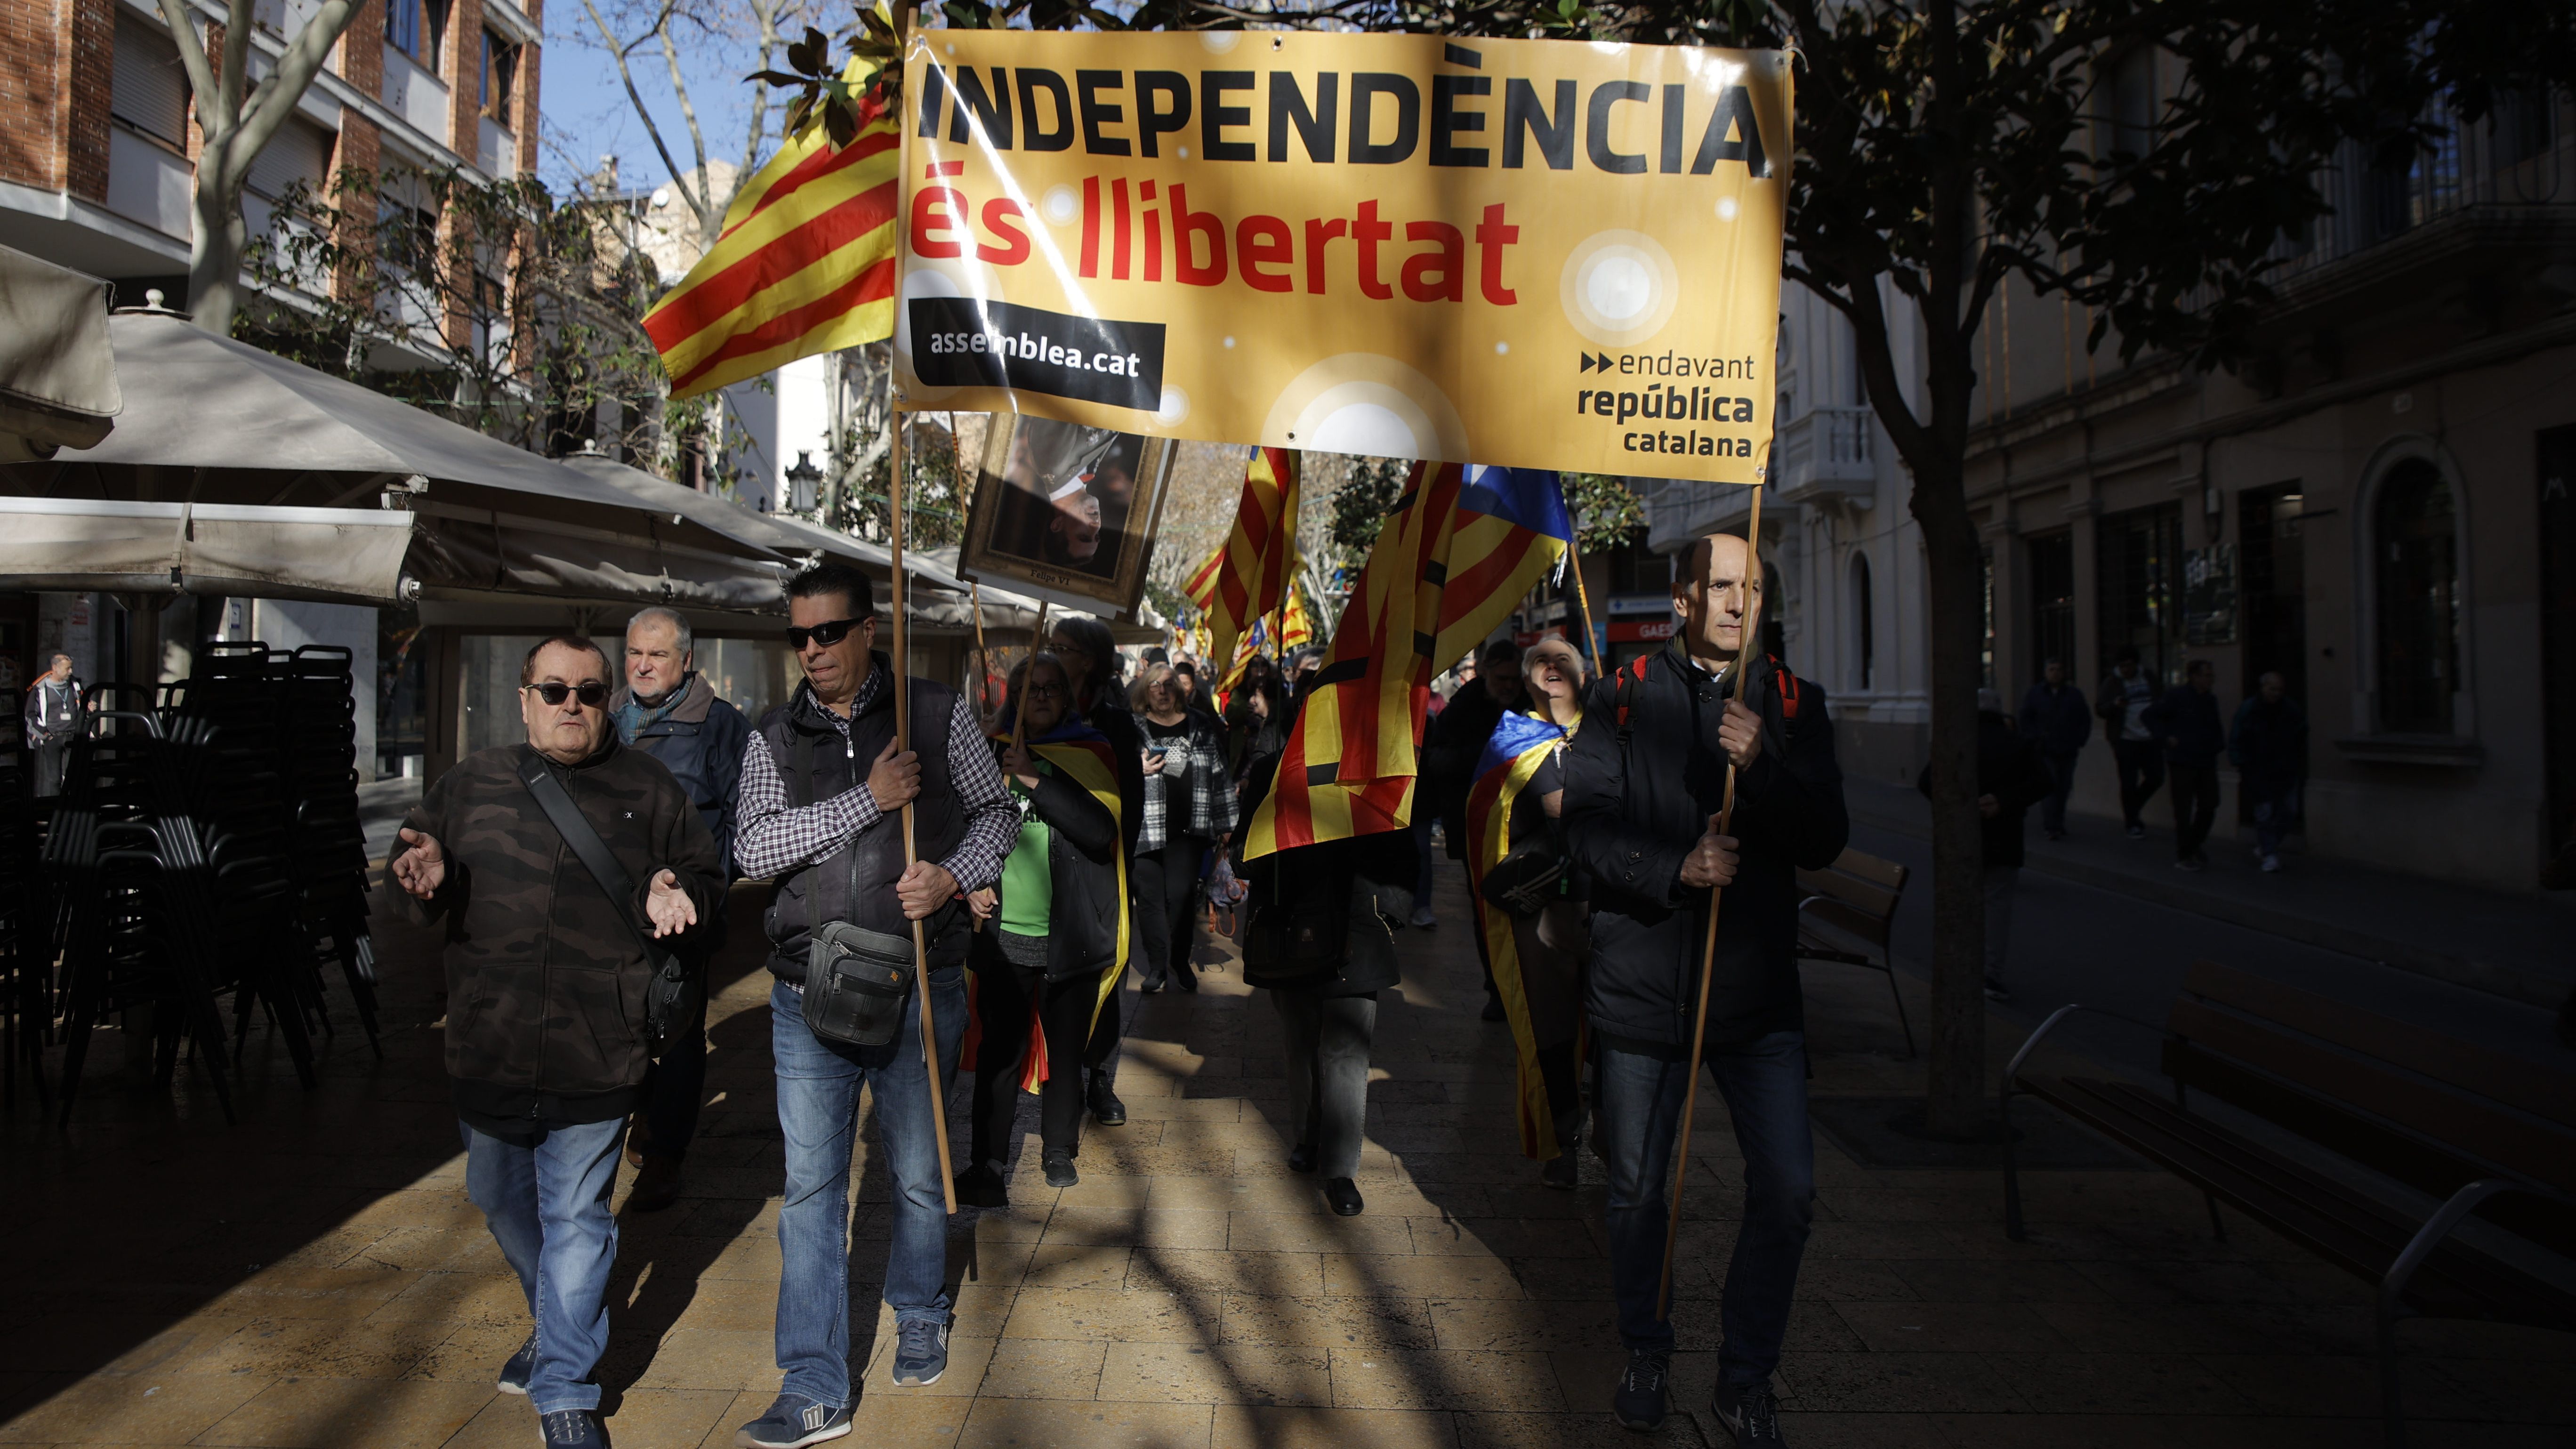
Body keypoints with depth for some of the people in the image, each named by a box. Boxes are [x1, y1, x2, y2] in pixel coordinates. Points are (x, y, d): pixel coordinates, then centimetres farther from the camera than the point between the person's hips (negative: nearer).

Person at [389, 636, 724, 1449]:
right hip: (488, 1048, 4)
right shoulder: (470, 785, 8)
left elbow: (704, 875, 8)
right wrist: (423, 878, -11)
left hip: (595, 1055, -3)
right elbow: (412, 865, 12)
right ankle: (557, 1323, 45)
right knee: (500, 1201, 19)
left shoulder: (648, 791, 3)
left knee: (575, 1219, 2)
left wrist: (674, 895, -15)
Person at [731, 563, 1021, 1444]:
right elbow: (752, 849, -9)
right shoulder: (774, 741, 4)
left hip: (919, 989, -1)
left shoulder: (937, 715, 1)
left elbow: (997, 812, 8)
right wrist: (868, 798, -16)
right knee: (810, 1190, 3)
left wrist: (954, 875, -12)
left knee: (920, 1176, 13)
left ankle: (920, 1317, 39)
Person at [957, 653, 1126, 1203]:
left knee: (1066, 1049, 8)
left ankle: (1060, 1150, 24)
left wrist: (1036, 780, -18)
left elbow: (1101, 829, -15)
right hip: (1004, 936, 1)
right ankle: (987, 1163, 6)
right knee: (999, 1048, -2)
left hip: (1070, 936, -1)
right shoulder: (991, 756, 7)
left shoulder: (1086, 755, 1)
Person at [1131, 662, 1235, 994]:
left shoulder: (1200, 727, 10)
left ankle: (1181, 962, 11)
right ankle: (1157, 965, 11)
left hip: (1188, 829, 0)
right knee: (1150, 897, 0)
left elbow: (1219, 776, 14)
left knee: (1181, 895, -5)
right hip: (1145, 827, 0)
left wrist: (1225, 823, 14)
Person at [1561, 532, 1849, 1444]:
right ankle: (1647, 1352, 34)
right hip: (1641, 980, -1)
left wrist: (1762, 765, -19)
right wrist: (1675, 867, -21)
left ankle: (1748, 1373, 21)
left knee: (1787, 1188, -1)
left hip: (1756, 985, 1)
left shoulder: (1794, 705, 6)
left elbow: (1826, 841, -2)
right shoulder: (1625, 699, 1)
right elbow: (1585, 824, -6)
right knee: (1637, 1189, 11)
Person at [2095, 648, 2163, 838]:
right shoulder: (2112, 683, -4)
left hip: (2150, 738, 5)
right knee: (2129, 783, -1)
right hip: (2126, 739, -5)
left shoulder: (2148, 679, 8)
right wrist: (2115, 705, -28)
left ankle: (2131, 814, 23)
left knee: (2156, 777, 4)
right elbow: (2099, 709, -7)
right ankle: (2132, 824, 11)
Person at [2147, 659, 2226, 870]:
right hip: (2182, 763, -6)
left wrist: (2219, 743, 4)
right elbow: (2151, 717, -5)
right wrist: (2167, 738, -13)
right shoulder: (2177, 696, -8)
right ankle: (2183, 857, 6)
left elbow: (2215, 728, 23)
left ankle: (2193, 845, 28)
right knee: (2184, 811, -2)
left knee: (2209, 806, 6)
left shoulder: (2210, 700, 11)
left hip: (2206, 762, 6)